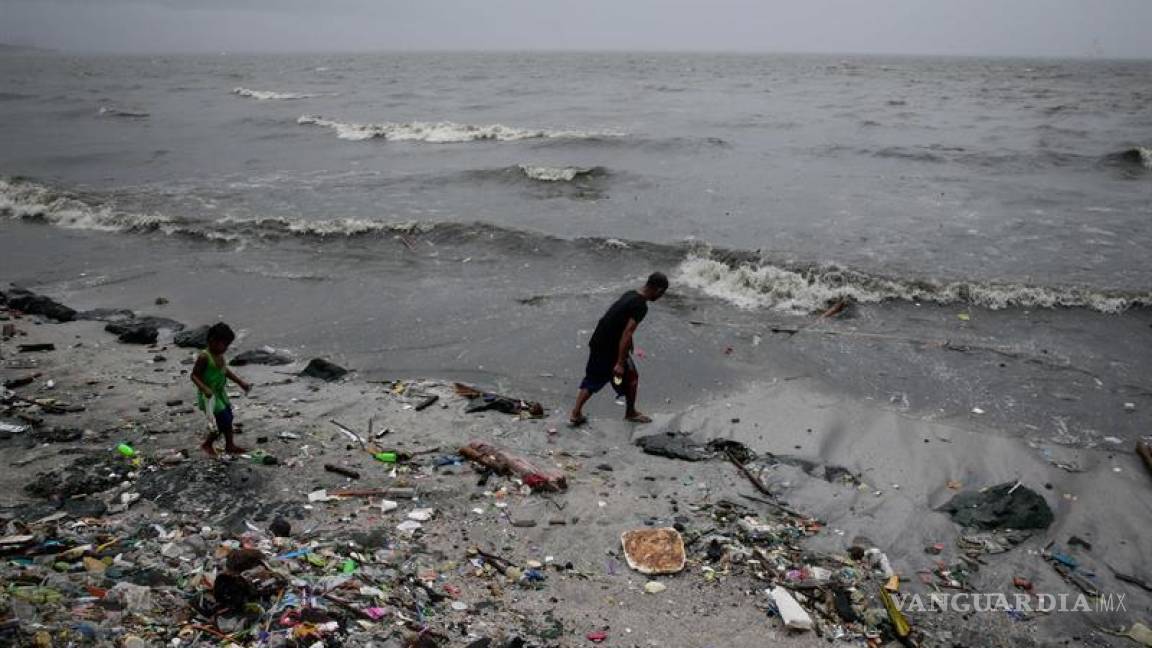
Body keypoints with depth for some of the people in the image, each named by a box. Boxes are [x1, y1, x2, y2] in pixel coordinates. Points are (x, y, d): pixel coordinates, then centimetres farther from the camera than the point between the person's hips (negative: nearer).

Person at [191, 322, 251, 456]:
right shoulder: (204, 357, -22)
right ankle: (207, 445, 13)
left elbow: (225, 371, 18)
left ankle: (230, 445, 32)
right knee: (223, 421, -7)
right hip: (209, 396, -9)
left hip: (220, 393, 9)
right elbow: (194, 375, -21)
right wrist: (205, 389, -34)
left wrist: (240, 382, 18)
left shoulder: (220, 355, 3)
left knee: (228, 419, 16)